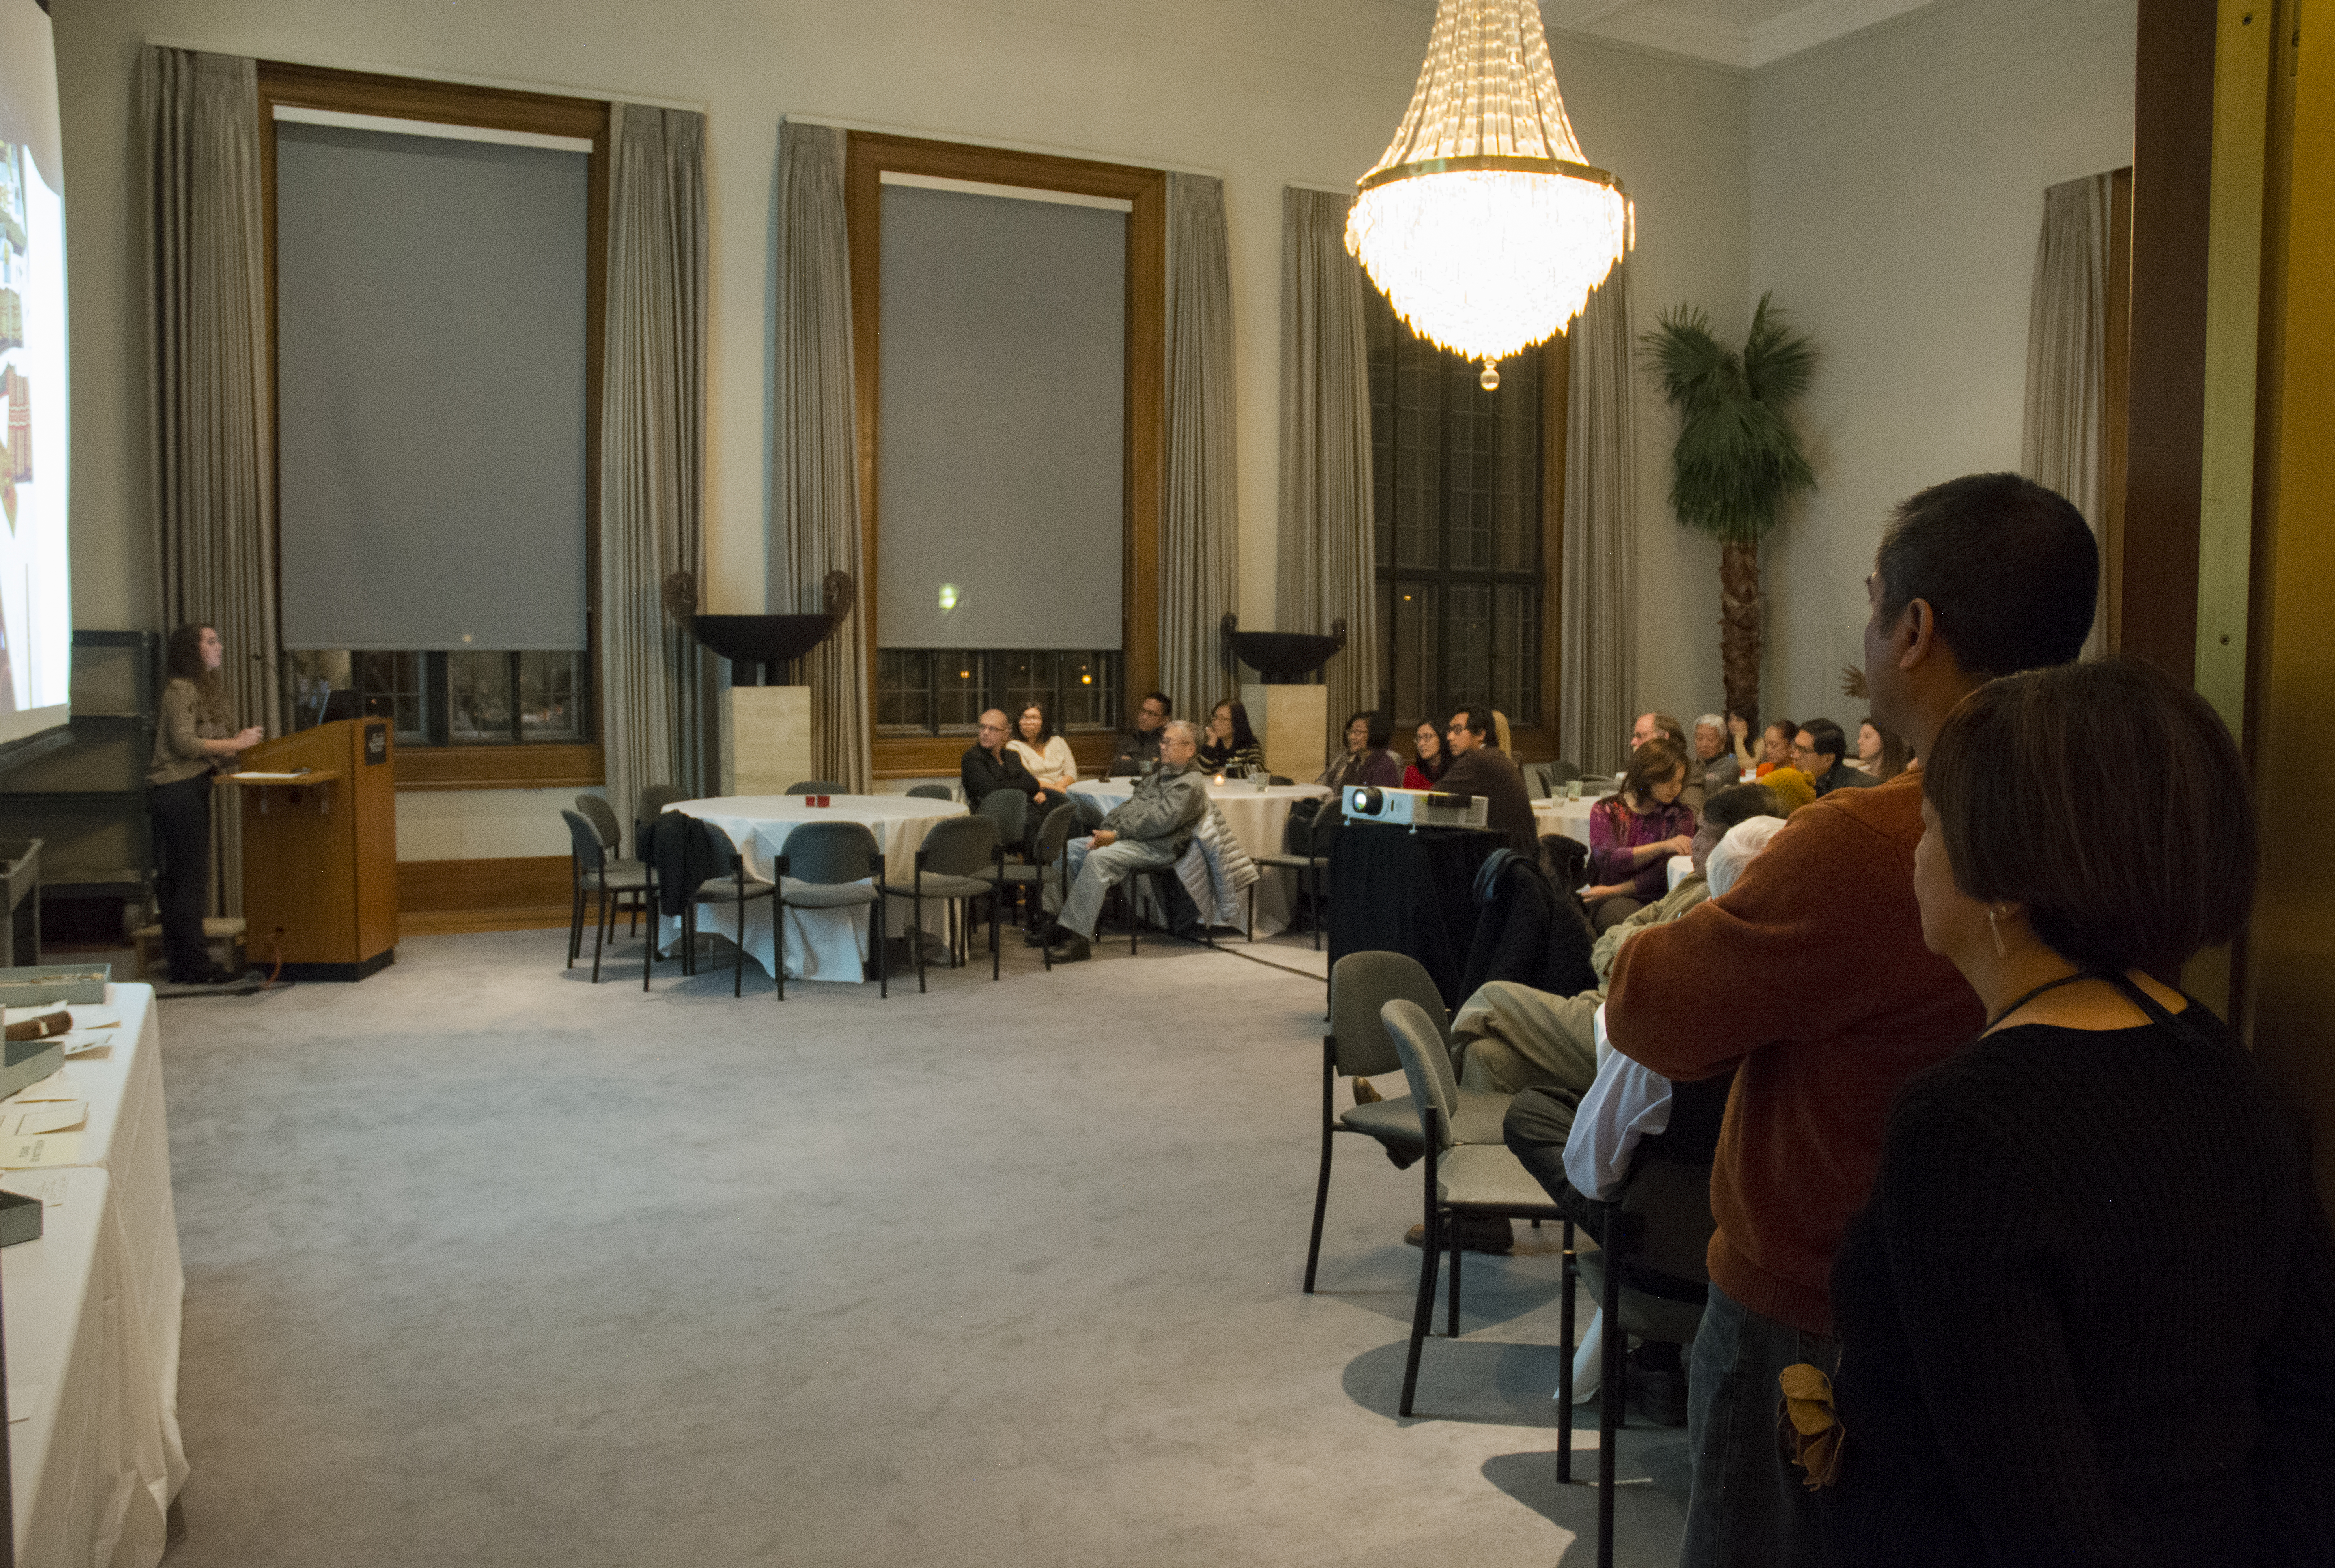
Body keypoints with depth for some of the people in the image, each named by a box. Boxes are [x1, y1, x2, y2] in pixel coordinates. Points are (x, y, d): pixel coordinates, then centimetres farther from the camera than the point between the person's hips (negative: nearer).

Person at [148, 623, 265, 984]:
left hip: (192, 789, 10)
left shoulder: (204, 690, 20)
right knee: (190, 879, -8)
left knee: (179, 881, 10)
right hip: (177, 790, -10)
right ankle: (194, 965, -5)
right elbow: (184, 743, -18)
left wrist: (239, 744, 2)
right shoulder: (181, 690, -9)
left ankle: (184, 965, 13)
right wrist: (235, 743, -14)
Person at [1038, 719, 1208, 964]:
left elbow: (1160, 821, -18)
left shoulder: (1192, 784, -6)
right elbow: (1129, 805, 23)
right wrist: (1106, 830, 4)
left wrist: (1117, 835, -17)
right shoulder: (1158, 775, 25)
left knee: (1098, 858, -32)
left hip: (1155, 848, -10)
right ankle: (1054, 918, -6)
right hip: (1125, 838, 10)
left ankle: (1077, 938, -34)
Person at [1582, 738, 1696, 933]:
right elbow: (1608, 860, -11)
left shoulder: (1680, 815, 11)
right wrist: (1662, 847, -23)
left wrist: (1614, 891, -11)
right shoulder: (1605, 811, 7)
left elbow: (1664, 873, -2)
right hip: (1610, 903, -1)